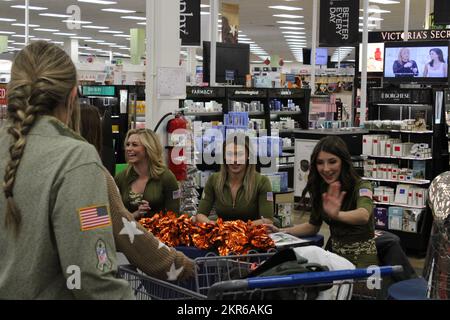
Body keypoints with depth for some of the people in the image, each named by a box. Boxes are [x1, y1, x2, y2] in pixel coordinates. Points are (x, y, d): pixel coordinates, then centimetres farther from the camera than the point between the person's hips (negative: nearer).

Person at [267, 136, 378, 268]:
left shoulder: (361, 187, -14)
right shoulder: (320, 190, 4)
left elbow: (364, 215, -36)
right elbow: (313, 226, 17)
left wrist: (337, 215, -55)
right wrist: (280, 231, 4)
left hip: (361, 258, -5)